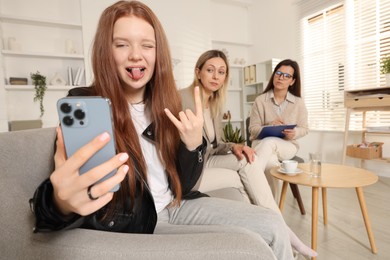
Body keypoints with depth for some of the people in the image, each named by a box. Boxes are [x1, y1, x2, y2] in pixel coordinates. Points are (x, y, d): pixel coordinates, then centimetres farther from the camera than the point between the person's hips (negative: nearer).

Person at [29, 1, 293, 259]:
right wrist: (62, 202, -45)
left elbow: (182, 186, 0)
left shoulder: (165, 105, 0)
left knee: (272, 225, -5)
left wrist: (193, 144, -19)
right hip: (128, 223, -4)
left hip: (175, 207, 4)